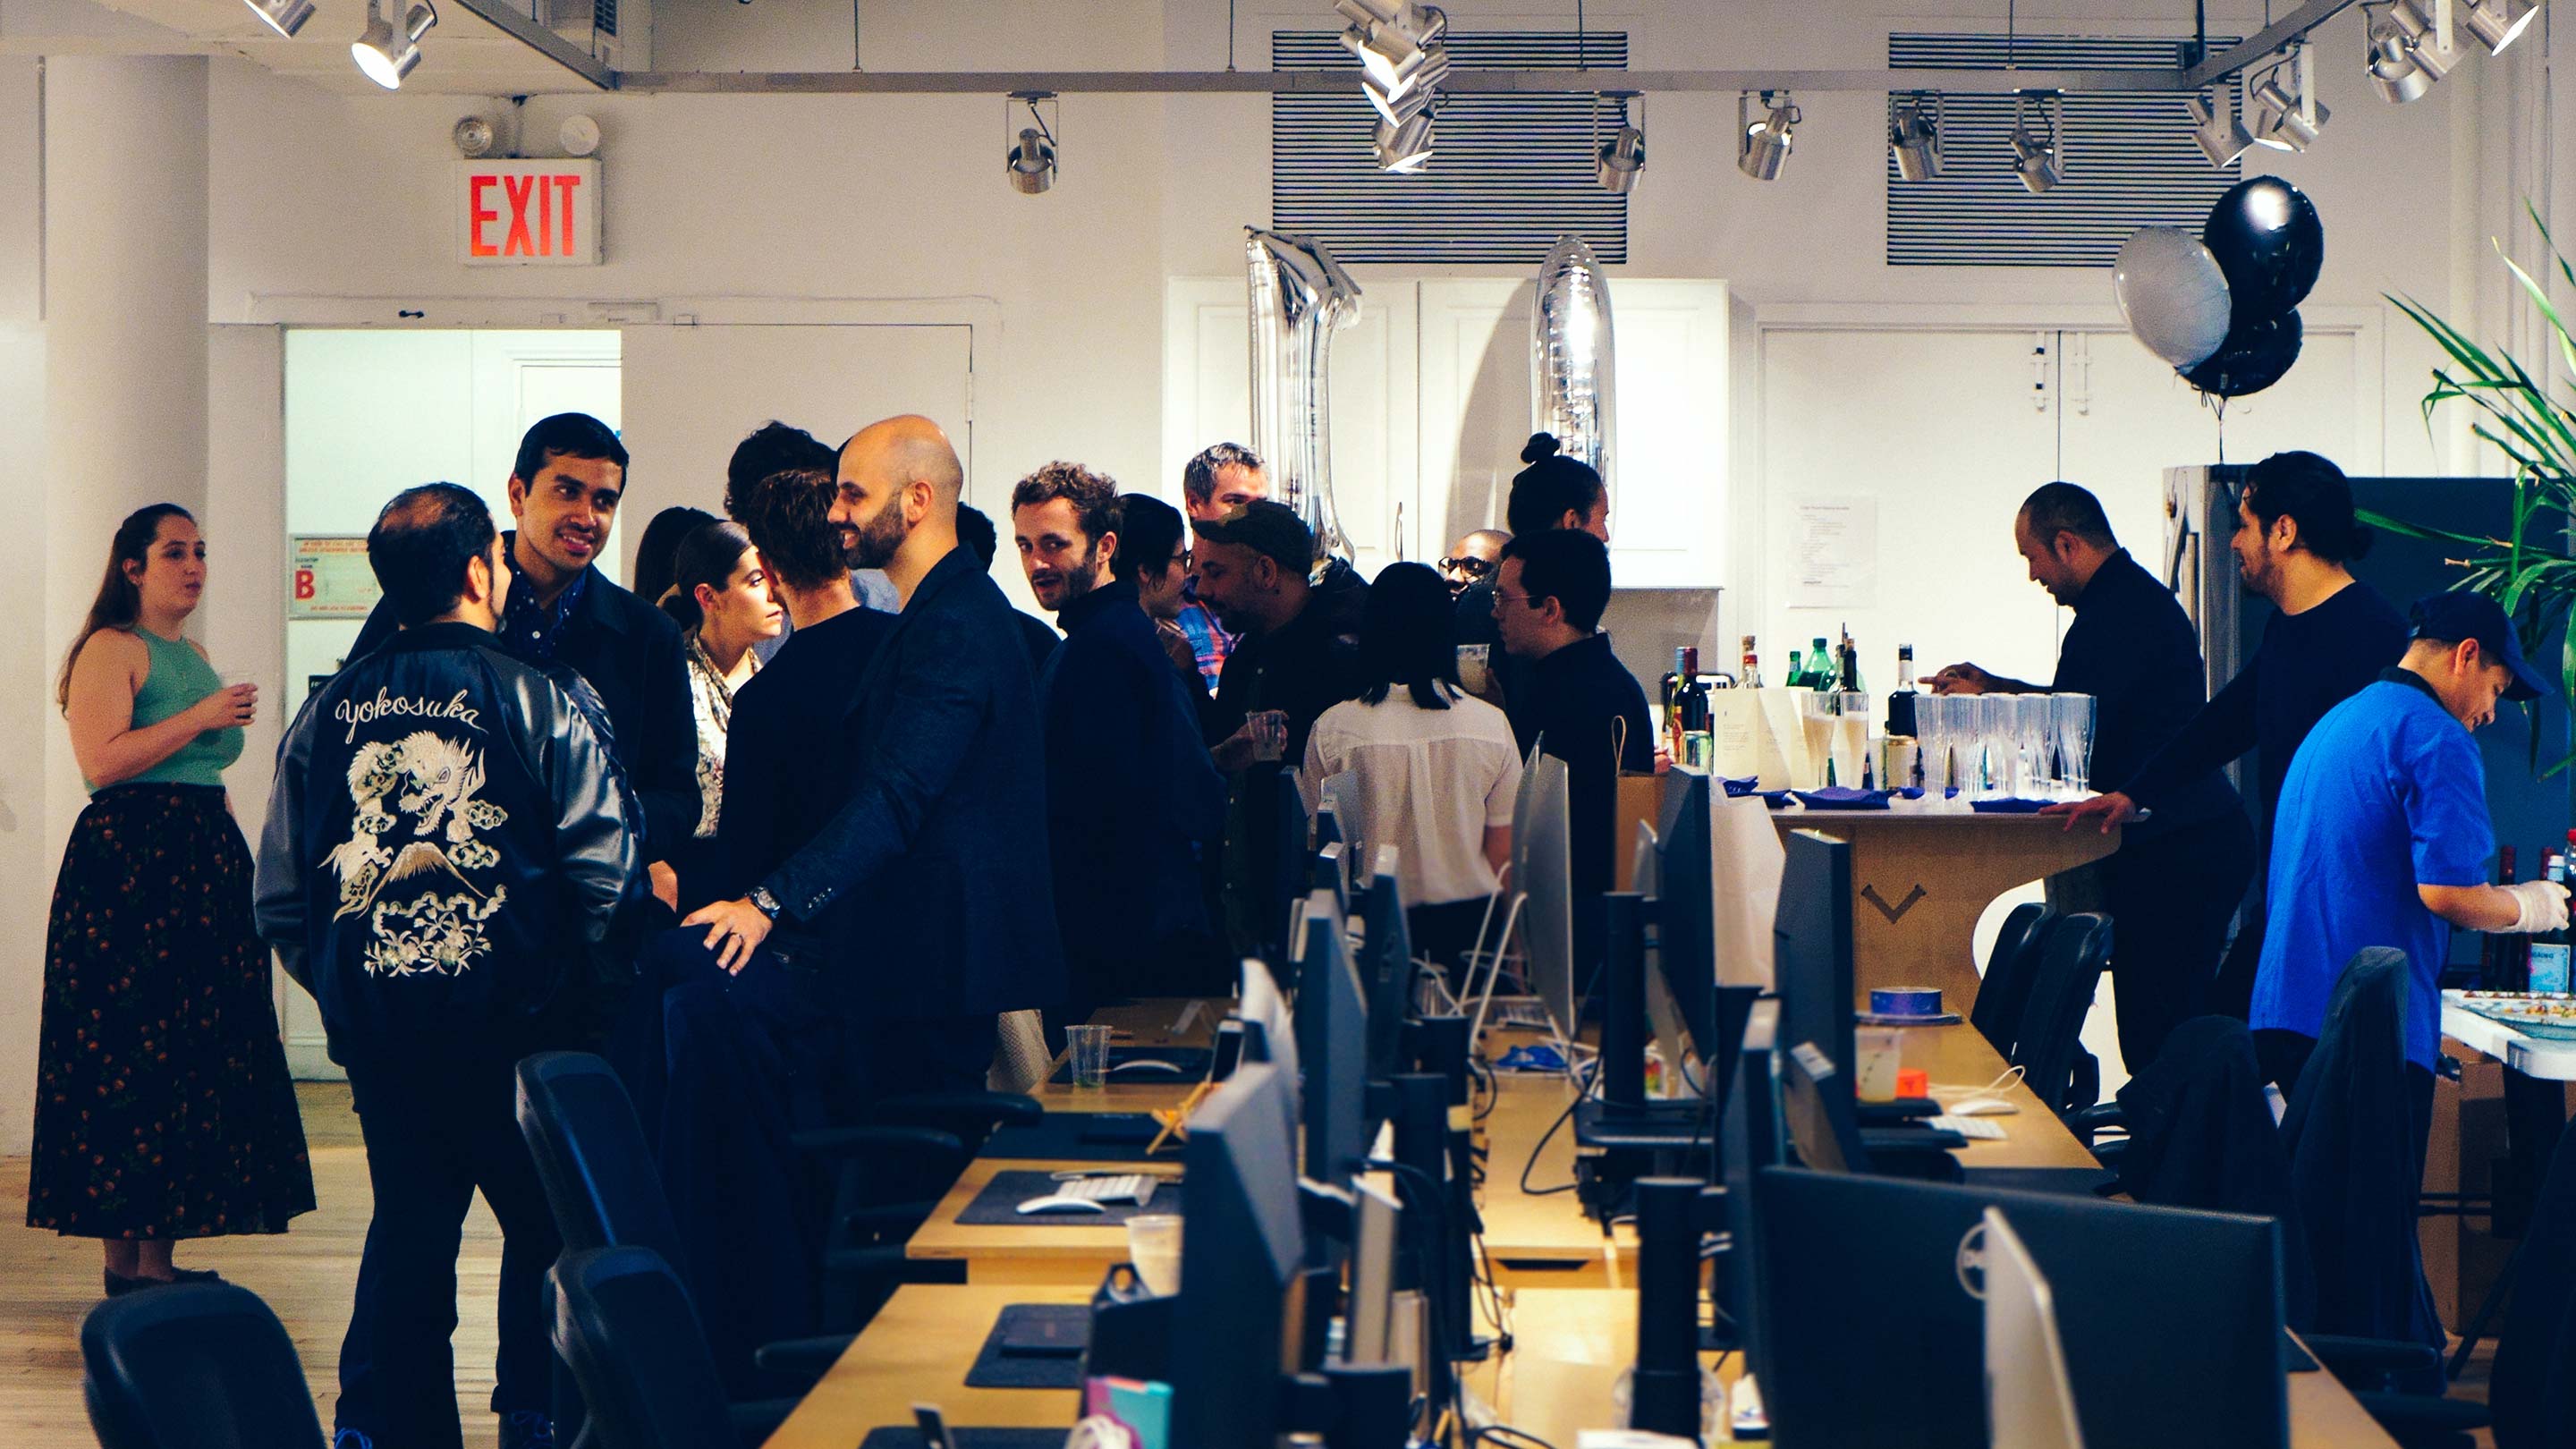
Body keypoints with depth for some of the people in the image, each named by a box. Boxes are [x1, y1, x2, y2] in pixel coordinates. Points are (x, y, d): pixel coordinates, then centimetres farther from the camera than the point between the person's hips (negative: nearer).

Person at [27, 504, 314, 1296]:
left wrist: (239, 866, 22)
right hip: (127, 866, -9)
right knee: (129, 1056, -7)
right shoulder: (112, 648, -5)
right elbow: (101, 761, -18)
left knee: (195, 1048, 5)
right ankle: (124, 1261, -4)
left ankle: (161, 1257, 8)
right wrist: (200, 717, -16)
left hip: (202, 869, 9)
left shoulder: (196, 657, 20)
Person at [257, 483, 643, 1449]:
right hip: (515, 1032, -4)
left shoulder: (328, 710, 6)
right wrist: (582, 999, 2)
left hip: (373, 1030, 4)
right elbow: (609, 872, -12)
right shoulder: (546, 699, -7)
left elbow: (281, 899, 8)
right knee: (549, 1227, 12)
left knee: (408, 1232, 12)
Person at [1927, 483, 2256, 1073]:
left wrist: (1983, 702, -2)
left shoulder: (2115, 615, -16)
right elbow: (2086, 707, 29)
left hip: (2170, 856, -11)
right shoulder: (2137, 595, 19)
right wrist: (1995, 685, 25)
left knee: (2156, 1037, -10)